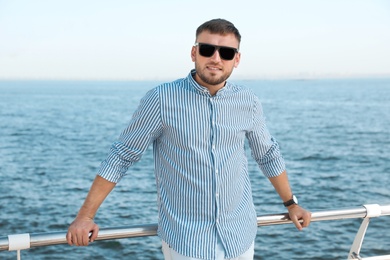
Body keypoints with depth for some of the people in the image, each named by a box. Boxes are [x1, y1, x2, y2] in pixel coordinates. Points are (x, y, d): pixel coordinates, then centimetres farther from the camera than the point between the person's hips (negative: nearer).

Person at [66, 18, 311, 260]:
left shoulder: (248, 102, -1)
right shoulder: (162, 99, -12)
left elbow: (268, 154, 13)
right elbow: (122, 156, -7)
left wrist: (291, 204, 20)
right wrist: (85, 216, -9)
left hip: (241, 236, 4)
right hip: (185, 240, -3)